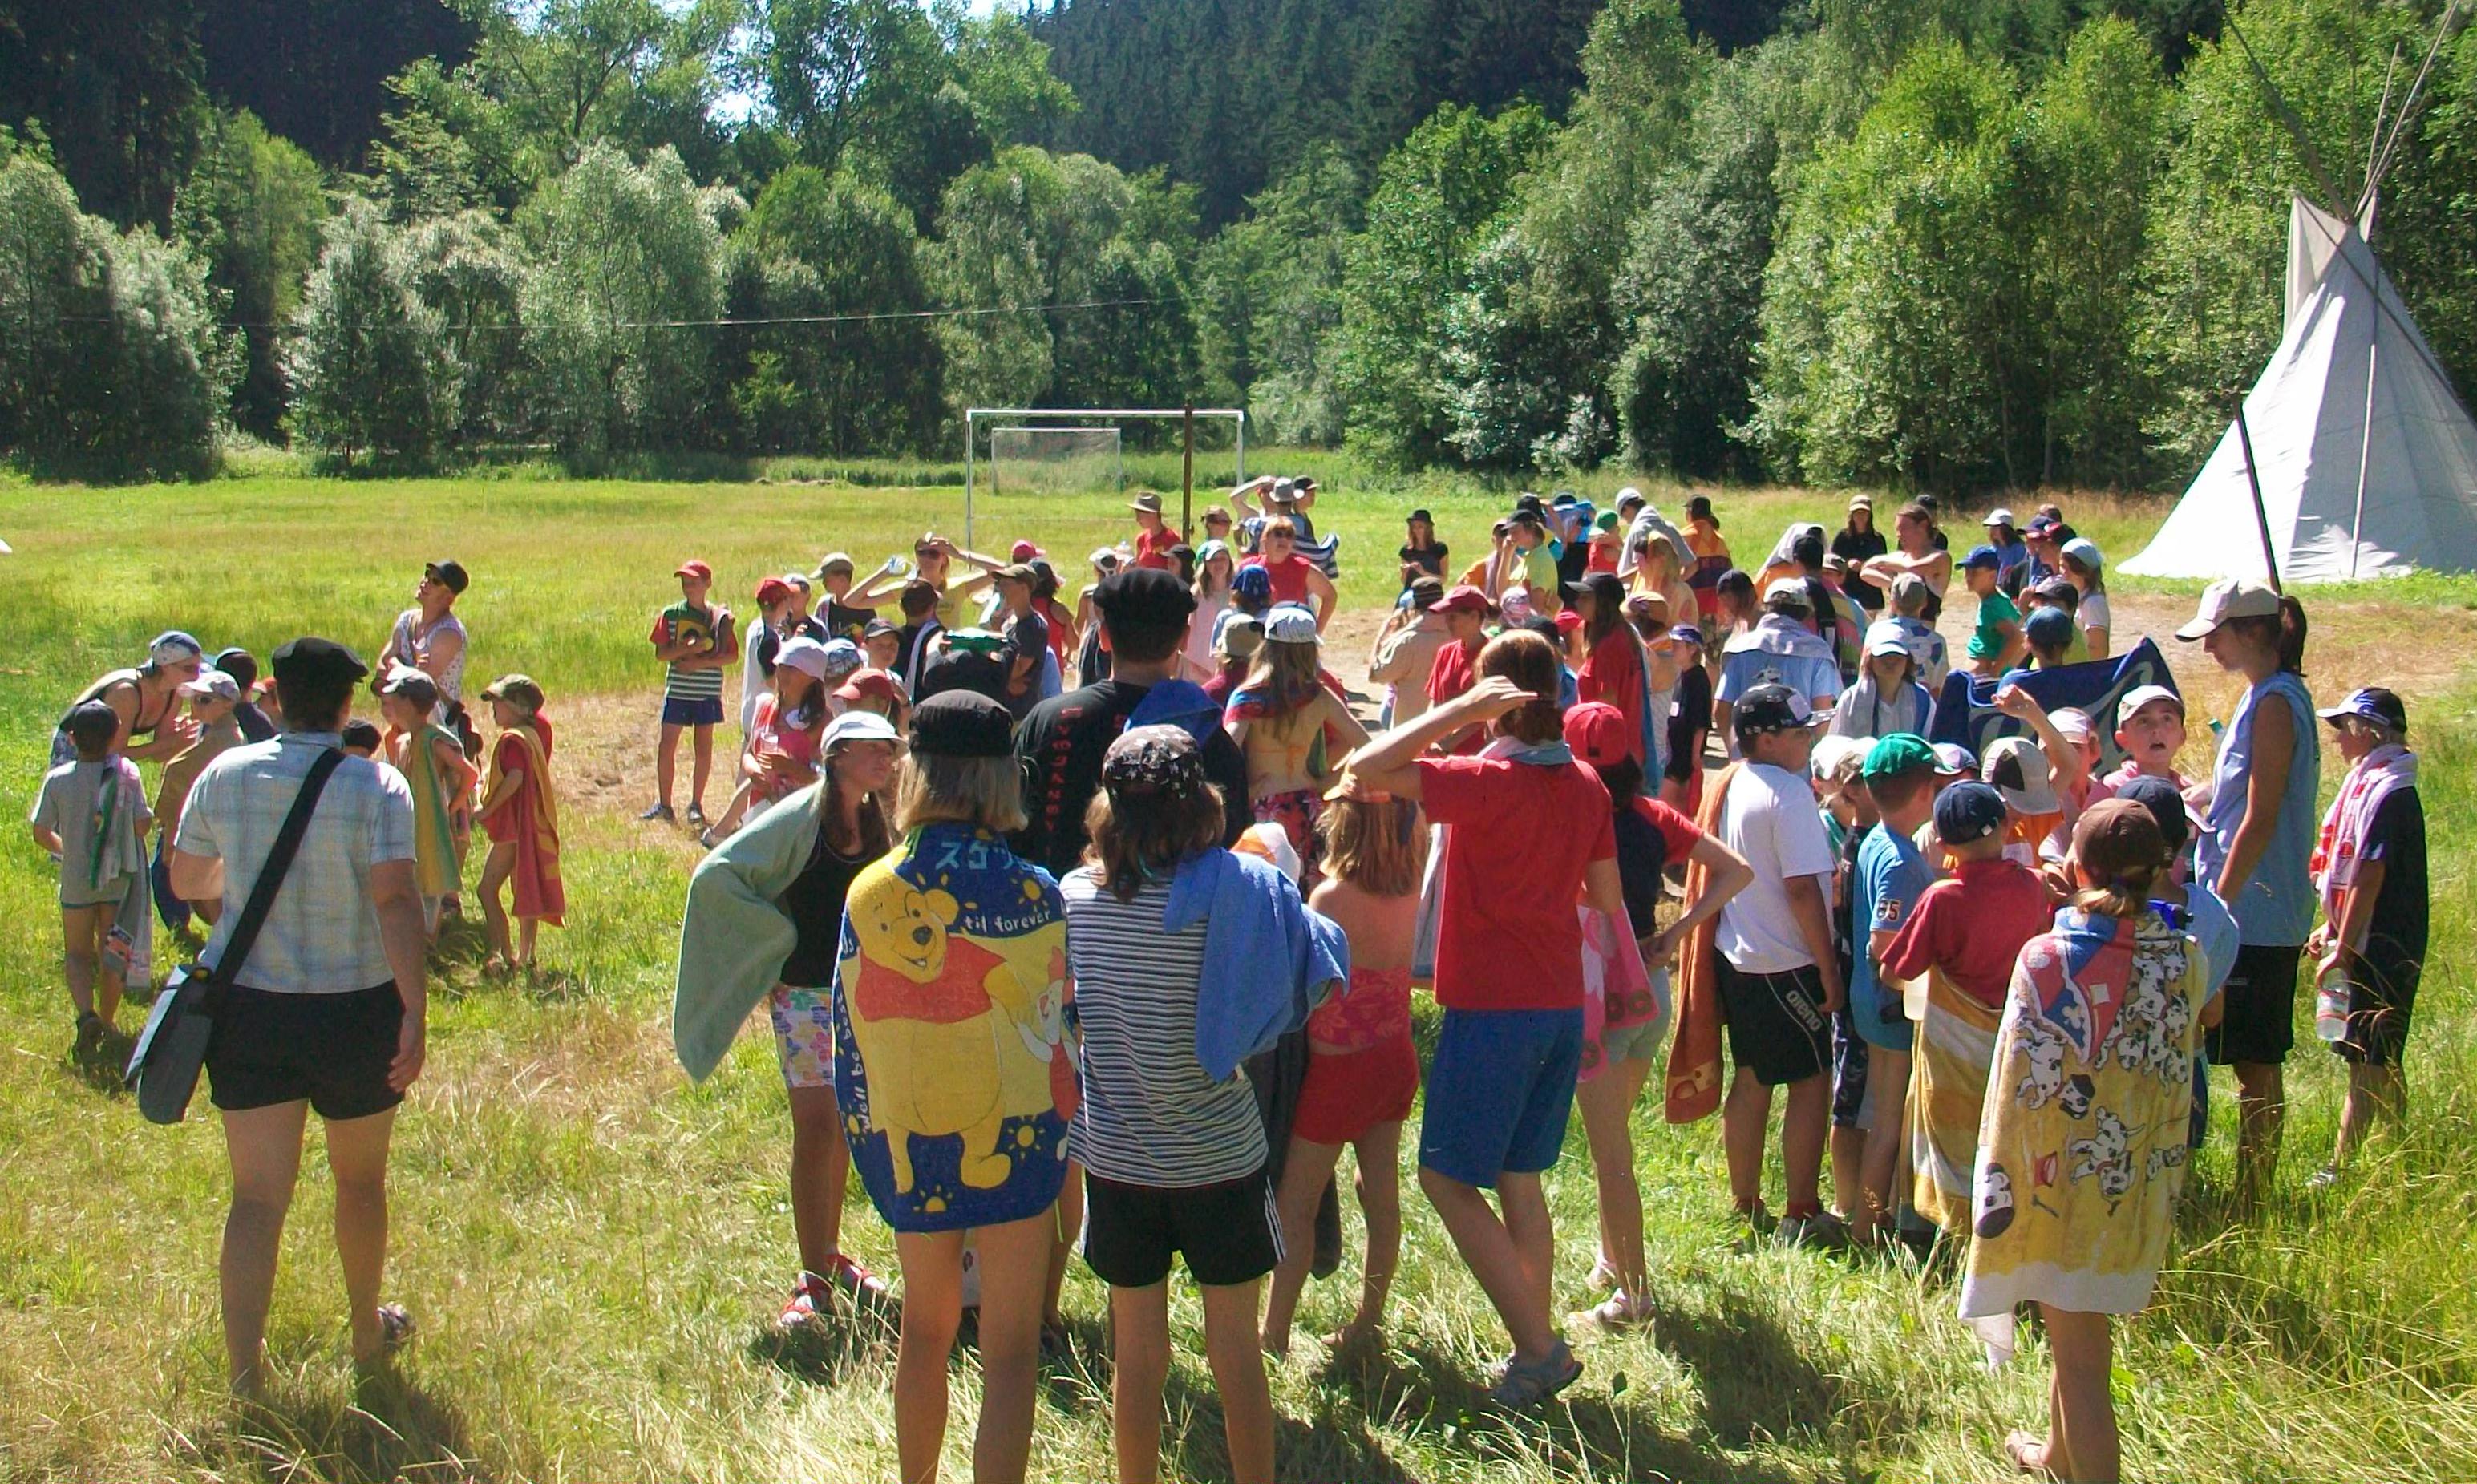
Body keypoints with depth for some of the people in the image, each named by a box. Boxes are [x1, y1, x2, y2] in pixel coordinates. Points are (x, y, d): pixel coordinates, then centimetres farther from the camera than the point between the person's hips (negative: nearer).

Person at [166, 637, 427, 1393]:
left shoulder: (224, 775, -1)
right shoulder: (376, 786, -12)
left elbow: (186, 882, 12)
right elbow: (396, 899, -22)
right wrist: (415, 1015, -24)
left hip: (247, 1008, 2)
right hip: (354, 1010, -2)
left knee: (257, 1194, 5)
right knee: (360, 1178, 18)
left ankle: (245, 1380, -1)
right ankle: (369, 1331, 37)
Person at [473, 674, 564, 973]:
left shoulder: (513, 739, -18)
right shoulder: (534, 732, 10)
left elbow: (515, 777, -28)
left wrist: (487, 808, -21)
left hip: (512, 827, -10)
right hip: (532, 825, 10)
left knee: (488, 889, -5)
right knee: (526, 891, 14)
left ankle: (505, 954, -8)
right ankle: (525, 955, 20)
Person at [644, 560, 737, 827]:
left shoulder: (718, 617, 0)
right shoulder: (670, 615, 3)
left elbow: (732, 655, -3)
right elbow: (660, 653, -2)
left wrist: (701, 662, -16)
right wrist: (688, 649, -18)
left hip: (707, 691, -1)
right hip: (677, 689, 1)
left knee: (704, 747, 4)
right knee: (666, 746, 0)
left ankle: (696, 804, 15)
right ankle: (664, 804, 10)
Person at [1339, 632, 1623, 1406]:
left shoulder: (1486, 781, -15)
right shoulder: (1587, 786, 4)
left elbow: (1364, 769, -22)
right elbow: (1608, 898, 11)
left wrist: (1459, 710, -19)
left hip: (1492, 1009, -7)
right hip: (1562, 1006, 7)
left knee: (1447, 1176, 2)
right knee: (1519, 1180, 15)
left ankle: (1538, 1346, -3)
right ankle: (1535, 1350, 19)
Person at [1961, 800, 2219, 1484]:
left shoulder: (2046, 958, -18)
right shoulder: (2184, 958, -7)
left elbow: (2019, 1086, -16)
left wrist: (1999, 1185, -7)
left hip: (2062, 1180, -5)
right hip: (2141, 1188, 5)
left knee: (2079, 1353, 6)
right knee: (2081, 1331, 26)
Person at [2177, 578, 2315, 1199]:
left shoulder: (2274, 704, -16)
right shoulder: (2268, 696, 14)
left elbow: (2260, 819, -20)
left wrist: (2219, 904, -19)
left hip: (2255, 913, -10)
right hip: (2261, 912, 10)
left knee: (2254, 1061, -3)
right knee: (2257, 1061, 13)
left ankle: (2250, 1200, 3)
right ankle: (2254, 1194, 21)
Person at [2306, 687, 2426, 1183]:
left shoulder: (2387, 791, -18)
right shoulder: (2371, 782, 12)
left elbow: (2369, 878, -21)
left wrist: (2343, 949, -19)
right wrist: (2332, 928, 18)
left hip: (2381, 949, -10)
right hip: (2379, 943, 10)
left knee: (2368, 1062, -7)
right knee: (2380, 1062, 15)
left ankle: (2338, 1168, -6)